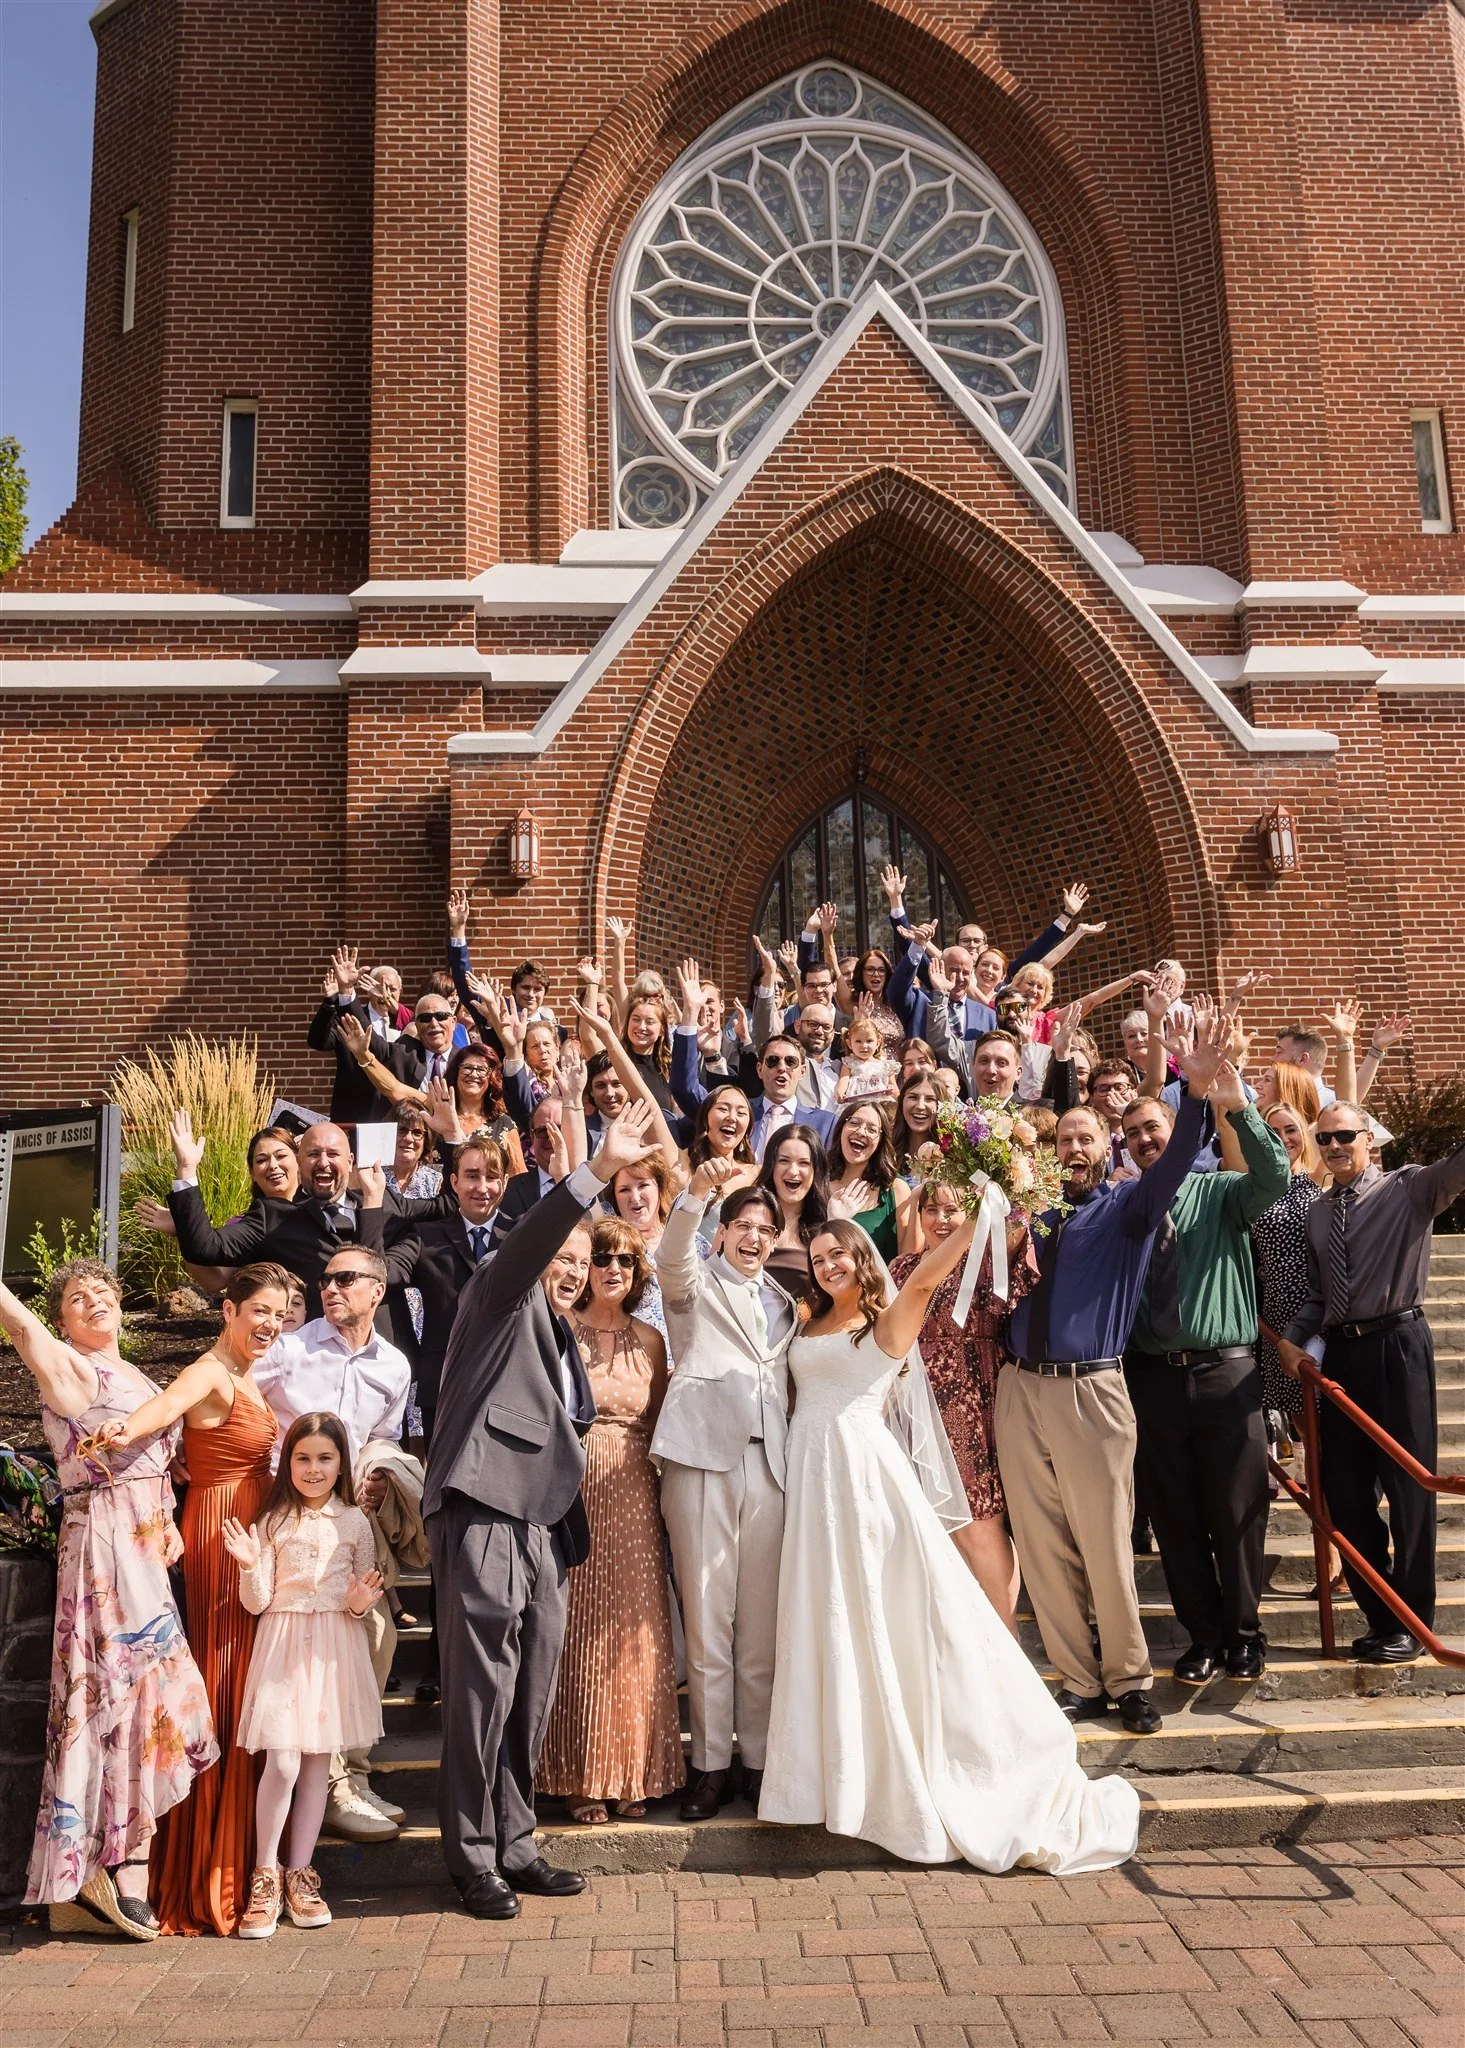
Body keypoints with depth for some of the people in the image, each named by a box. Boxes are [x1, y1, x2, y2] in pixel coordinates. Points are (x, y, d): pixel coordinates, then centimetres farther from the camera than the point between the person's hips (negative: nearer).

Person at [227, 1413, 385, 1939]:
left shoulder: (354, 1521, 5)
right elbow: (257, 1602, -2)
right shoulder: (273, 1521, 1)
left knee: (318, 1763, 8)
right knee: (281, 1763, -9)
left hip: (335, 1646, 2)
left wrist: (362, 1603, -12)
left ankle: (300, 1873, 21)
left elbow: (366, 1591, 9)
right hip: (283, 1644, -2)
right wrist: (250, 1567, -20)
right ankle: (265, 1873, 9)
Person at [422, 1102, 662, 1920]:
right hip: (485, 1518, -8)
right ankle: (473, 1859, 9)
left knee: (531, 1698, 11)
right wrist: (599, 1171, -31)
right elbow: (528, 1241, -19)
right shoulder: (502, 1300, 2)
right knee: (482, 1692, -3)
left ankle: (514, 1846, 22)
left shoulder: (563, 1340, 25)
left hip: (544, 1525, 8)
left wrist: (570, 1535, 19)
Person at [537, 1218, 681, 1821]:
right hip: (573, 1493, -3)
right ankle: (578, 1777, 13)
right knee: (577, 1631, 0)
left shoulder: (649, 1340, 10)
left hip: (634, 1500, 4)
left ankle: (631, 1773, 19)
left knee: (633, 1633, 6)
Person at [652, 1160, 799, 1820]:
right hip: (703, 1454, -3)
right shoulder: (697, 1284, 11)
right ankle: (710, 1762, 7)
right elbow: (672, 1254, -13)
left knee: (762, 1619, 5)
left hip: (767, 1461, 4)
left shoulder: (781, 1303, 24)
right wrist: (697, 1192, -31)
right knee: (706, 1616, -2)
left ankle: (758, 1757, 15)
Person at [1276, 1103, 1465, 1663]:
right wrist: (1290, 1338, 3)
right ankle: (1379, 1613, 25)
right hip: (1339, 1351, 6)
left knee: (1409, 1487, 2)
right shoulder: (1317, 1214, 15)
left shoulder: (1407, 1189, -1)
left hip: (1397, 1344, -6)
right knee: (1343, 1489, 9)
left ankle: (1411, 1621, 16)